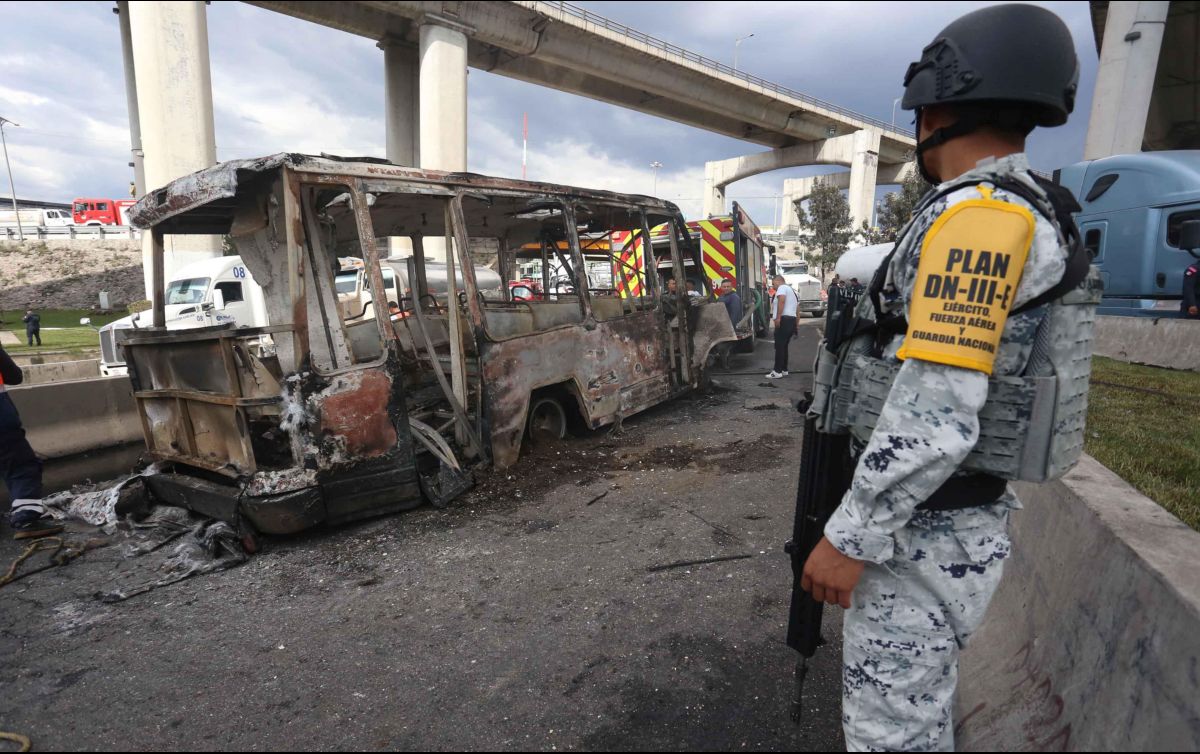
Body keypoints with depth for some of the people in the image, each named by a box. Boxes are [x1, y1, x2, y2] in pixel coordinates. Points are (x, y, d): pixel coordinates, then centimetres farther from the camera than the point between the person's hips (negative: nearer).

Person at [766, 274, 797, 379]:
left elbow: (781, 300, -23)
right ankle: (784, 370, 17)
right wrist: (796, 326, 33)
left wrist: (778, 317, -28)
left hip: (784, 320, -10)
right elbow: (797, 310, 30)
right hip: (792, 320, 10)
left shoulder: (782, 287, -2)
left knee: (779, 346, -9)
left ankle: (777, 371, -10)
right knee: (784, 346, 15)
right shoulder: (791, 290, 28)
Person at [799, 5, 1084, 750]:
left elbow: (938, 407, -28)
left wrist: (848, 539, -21)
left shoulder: (978, 212, -21)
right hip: (944, 519, 10)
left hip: (921, 533, -10)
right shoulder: (1024, 217, 12)